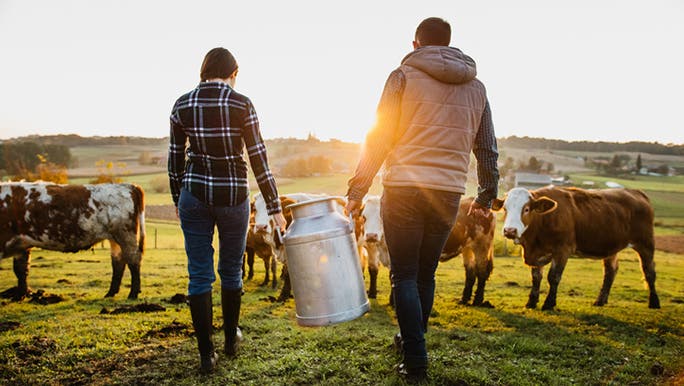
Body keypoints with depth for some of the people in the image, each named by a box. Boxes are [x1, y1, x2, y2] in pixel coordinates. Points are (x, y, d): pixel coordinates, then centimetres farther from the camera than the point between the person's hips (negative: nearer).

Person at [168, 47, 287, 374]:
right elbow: (259, 159, -9)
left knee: (199, 274, 7)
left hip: (194, 194, 2)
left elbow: (175, 159, 6)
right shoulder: (241, 104, -8)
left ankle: (206, 353, 9)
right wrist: (274, 208, -4)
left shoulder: (182, 105, 1)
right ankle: (231, 338, 33)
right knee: (231, 270, 17)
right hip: (233, 196, -1)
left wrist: (177, 200, 20)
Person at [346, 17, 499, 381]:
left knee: (405, 276, 5)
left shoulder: (404, 75, 1)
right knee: (426, 273, 19)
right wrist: (486, 196, 26)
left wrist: (357, 190, -2)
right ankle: (412, 339, 33)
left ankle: (416, 360, 4)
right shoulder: (476, 87, 14)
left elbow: (379, 138, -5)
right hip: (449, 194, 4)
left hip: (403, 190, -4)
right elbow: (487, 149, 16)